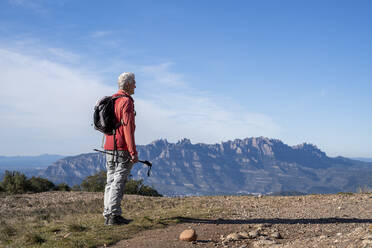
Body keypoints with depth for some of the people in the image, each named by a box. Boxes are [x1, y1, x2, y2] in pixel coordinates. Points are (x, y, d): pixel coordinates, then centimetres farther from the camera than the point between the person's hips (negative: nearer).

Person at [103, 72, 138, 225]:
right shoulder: (126, 101, -12)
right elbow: (128, 127, -18)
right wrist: (133, 152, -19)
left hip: (109, 148, 8)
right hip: (122, 149, -8)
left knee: (111, 181, 10)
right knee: (119, 182, -6)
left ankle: (108, 215, 12)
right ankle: (114, 215, -8)